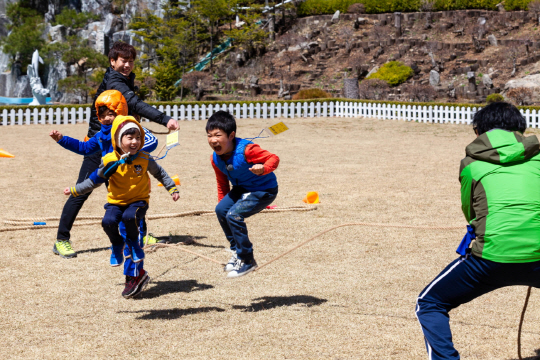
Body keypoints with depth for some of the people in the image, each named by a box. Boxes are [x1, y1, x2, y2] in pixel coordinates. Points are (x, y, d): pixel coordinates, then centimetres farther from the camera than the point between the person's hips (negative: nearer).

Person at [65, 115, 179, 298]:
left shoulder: (144, 159, -10)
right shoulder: (110, 161, -11)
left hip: (138, 201, -1)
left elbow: (160, 173, 8)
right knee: (108, 221, -30)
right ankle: (118, 246, 6)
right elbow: (94, 181, 3)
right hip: (116, 202, 1)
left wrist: (172, 188, 2)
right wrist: (75, 190, 1)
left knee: (130, 218, -34)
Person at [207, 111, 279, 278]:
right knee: (221, 210, -7)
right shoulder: (216, 159, -6)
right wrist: (223, 202, 12)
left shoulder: (246, 150, -30)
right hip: (241, 188, 8)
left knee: (234, 215, -21)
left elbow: (274, 159, -27)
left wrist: (263, 168, -47)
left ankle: (247, 261, -7)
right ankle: (237, 251, 13)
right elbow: (222, 183, 9)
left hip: (264, 190, -8)